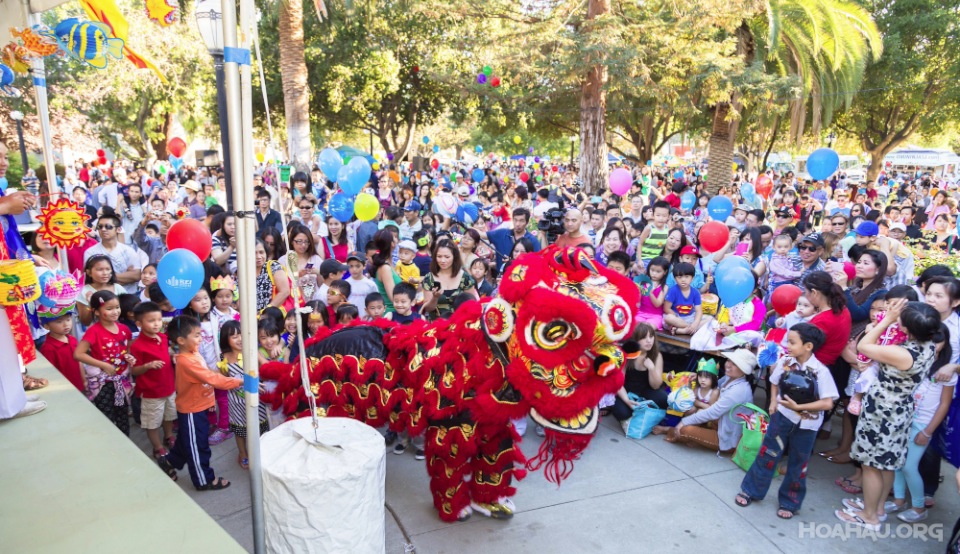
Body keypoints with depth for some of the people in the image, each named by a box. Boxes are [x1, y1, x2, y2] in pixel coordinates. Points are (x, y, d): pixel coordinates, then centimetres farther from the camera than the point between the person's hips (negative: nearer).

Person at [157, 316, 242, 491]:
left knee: (186, 441, 26)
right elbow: (212, 378, -33)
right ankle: (204, 480, 20)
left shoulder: (194, 354, 1)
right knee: (197, 445, 6)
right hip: (192, 411, -9)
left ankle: (169, 462, 45)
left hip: (197, 407, 9)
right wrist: (238, 382, -32)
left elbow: (208, 377, 9)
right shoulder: (187, 361, -30)